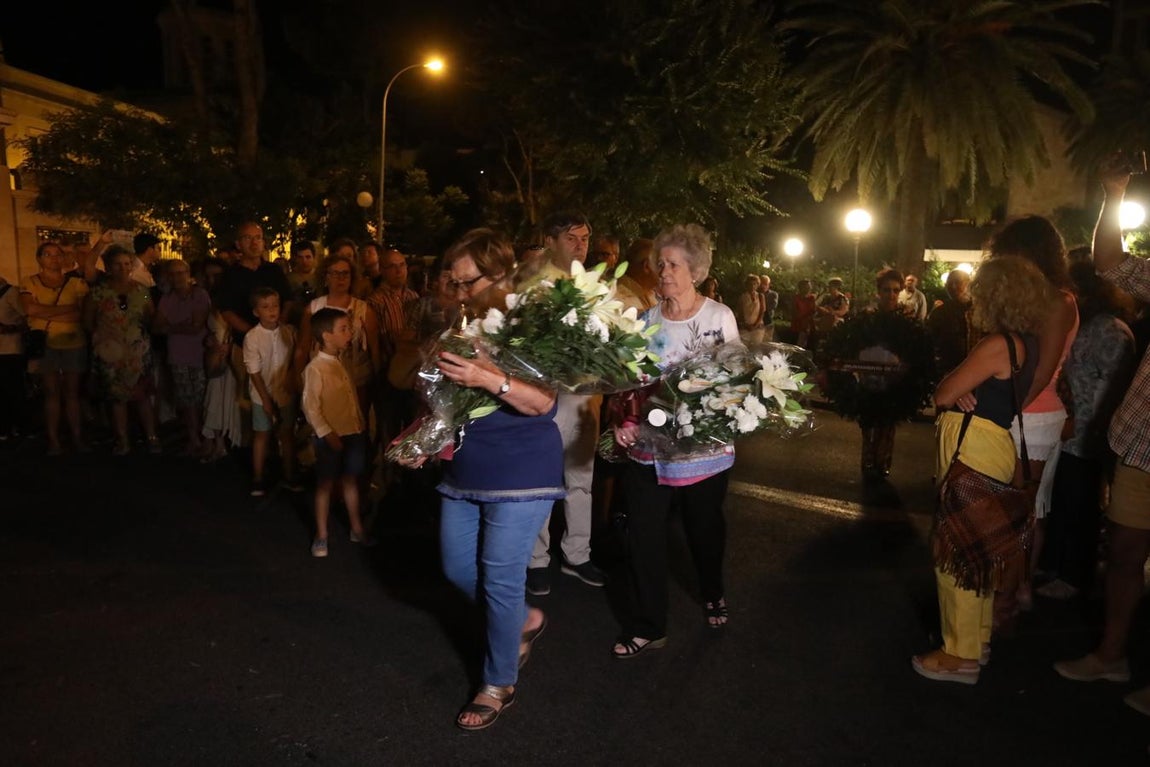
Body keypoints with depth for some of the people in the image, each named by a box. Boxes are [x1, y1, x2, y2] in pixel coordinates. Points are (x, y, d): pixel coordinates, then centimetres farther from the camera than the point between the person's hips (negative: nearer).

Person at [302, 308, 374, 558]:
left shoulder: (342, 363, 8)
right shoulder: (315, 369, -16)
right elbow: (310, 407, -16)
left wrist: (362, 426, 9)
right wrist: (327, 434, -19)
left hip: (353, 433, 7)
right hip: (330, 437, -7)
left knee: (351, 480, 17)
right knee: (325, 485, 6)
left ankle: (357, 529, 29)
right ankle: (321, 536, 19)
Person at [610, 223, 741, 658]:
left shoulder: (719, 317, -4)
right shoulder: (647, 320, 3)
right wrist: (628, 423, -12)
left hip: (704, 447, -1)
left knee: (705, 529, 18)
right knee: (643, 535, 1)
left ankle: (713, 596, 46)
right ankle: (646, 626, 16)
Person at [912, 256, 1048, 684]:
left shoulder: (999, 344, -18)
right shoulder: (1026, 344, 12)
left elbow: (943, 395, -15)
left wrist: (950, 380, 1)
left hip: (975, 451, -10)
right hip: (989, 450, 10)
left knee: (959, 552, -3)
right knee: (978, 550, 20)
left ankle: (961, 656, 7)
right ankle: (978, 637, 34)